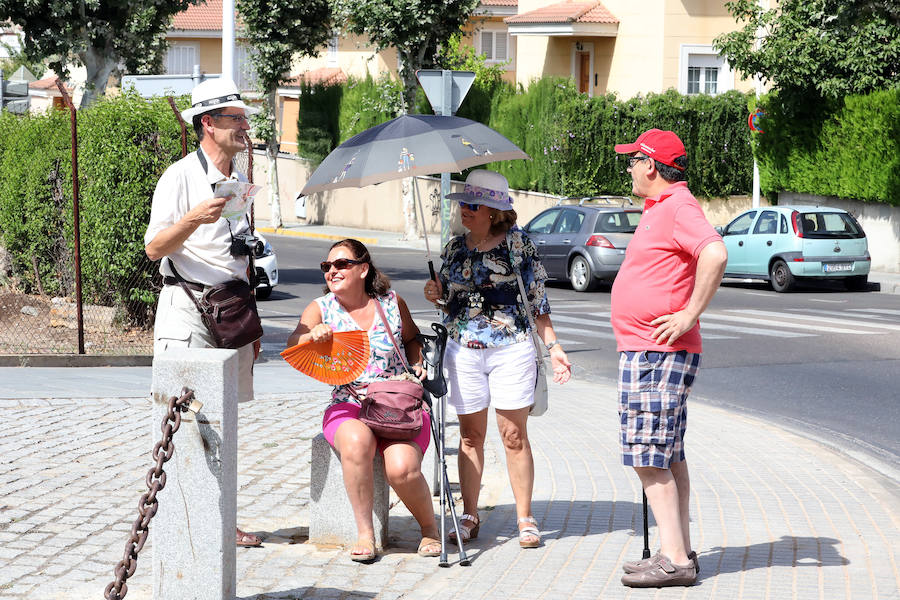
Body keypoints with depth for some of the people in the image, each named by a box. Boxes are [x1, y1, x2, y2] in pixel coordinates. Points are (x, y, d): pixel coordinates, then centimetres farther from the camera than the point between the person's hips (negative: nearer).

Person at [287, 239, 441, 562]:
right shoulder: (321, 309, 3)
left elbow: (411, 337, 25)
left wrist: (417, 365, 6)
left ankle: (429, 527, 5)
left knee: (402, 468, -27)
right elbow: (292, 345, -17)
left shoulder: (391, 302, 5)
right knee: (356, 442, -36)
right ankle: (364, 533, -22)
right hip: (348, 407, 0)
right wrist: (312, 336, -38)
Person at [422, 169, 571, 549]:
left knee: (514, 435, -3)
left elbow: (538, 300, 2)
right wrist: (437, 297, -3)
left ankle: (525, 519, 3)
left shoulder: (519, 244, -1)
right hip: (463, 351, 3)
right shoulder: (454, 249, 10)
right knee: (470, 435, 5)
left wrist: (553, 347, -3)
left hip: (511, 349, -3)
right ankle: (469, 516, 13)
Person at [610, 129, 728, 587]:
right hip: (646, 353, 11)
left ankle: (675, 560, -11)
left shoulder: (679, 207, -15)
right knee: (668, 457, 12)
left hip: (658, 355, -11)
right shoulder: (660, 208, 18)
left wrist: (690, 315, -26)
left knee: (650, 461, -11)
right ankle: (679, 552, 17)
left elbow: (715, 254, -31)